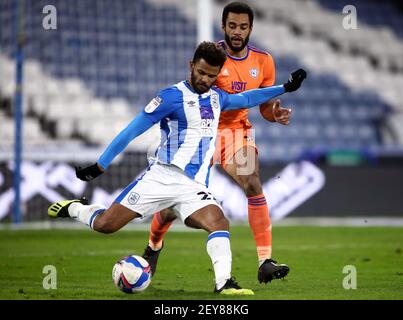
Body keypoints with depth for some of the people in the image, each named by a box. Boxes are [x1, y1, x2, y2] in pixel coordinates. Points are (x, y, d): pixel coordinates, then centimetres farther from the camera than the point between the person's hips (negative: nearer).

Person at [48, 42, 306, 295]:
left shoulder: (217, 97, 13)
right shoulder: (173, 96, -7)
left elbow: (245, 99, 35)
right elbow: (132, 131, -6)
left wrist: (285, 88, 30)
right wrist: (99, 167, -7)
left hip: (194, 186, 4)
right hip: (162, 177, -4)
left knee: (219, 223, -25)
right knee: (104, 225, -7)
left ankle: (224, 283, -31)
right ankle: (75, 208, 24)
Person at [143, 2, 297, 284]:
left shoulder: (263, 61, -2)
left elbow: (266, 107, 6)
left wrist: (275, 114, -16)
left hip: (238, 130, 2)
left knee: (253, 185, -25)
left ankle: (266, 262, -26)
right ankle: (154, 245, 35)